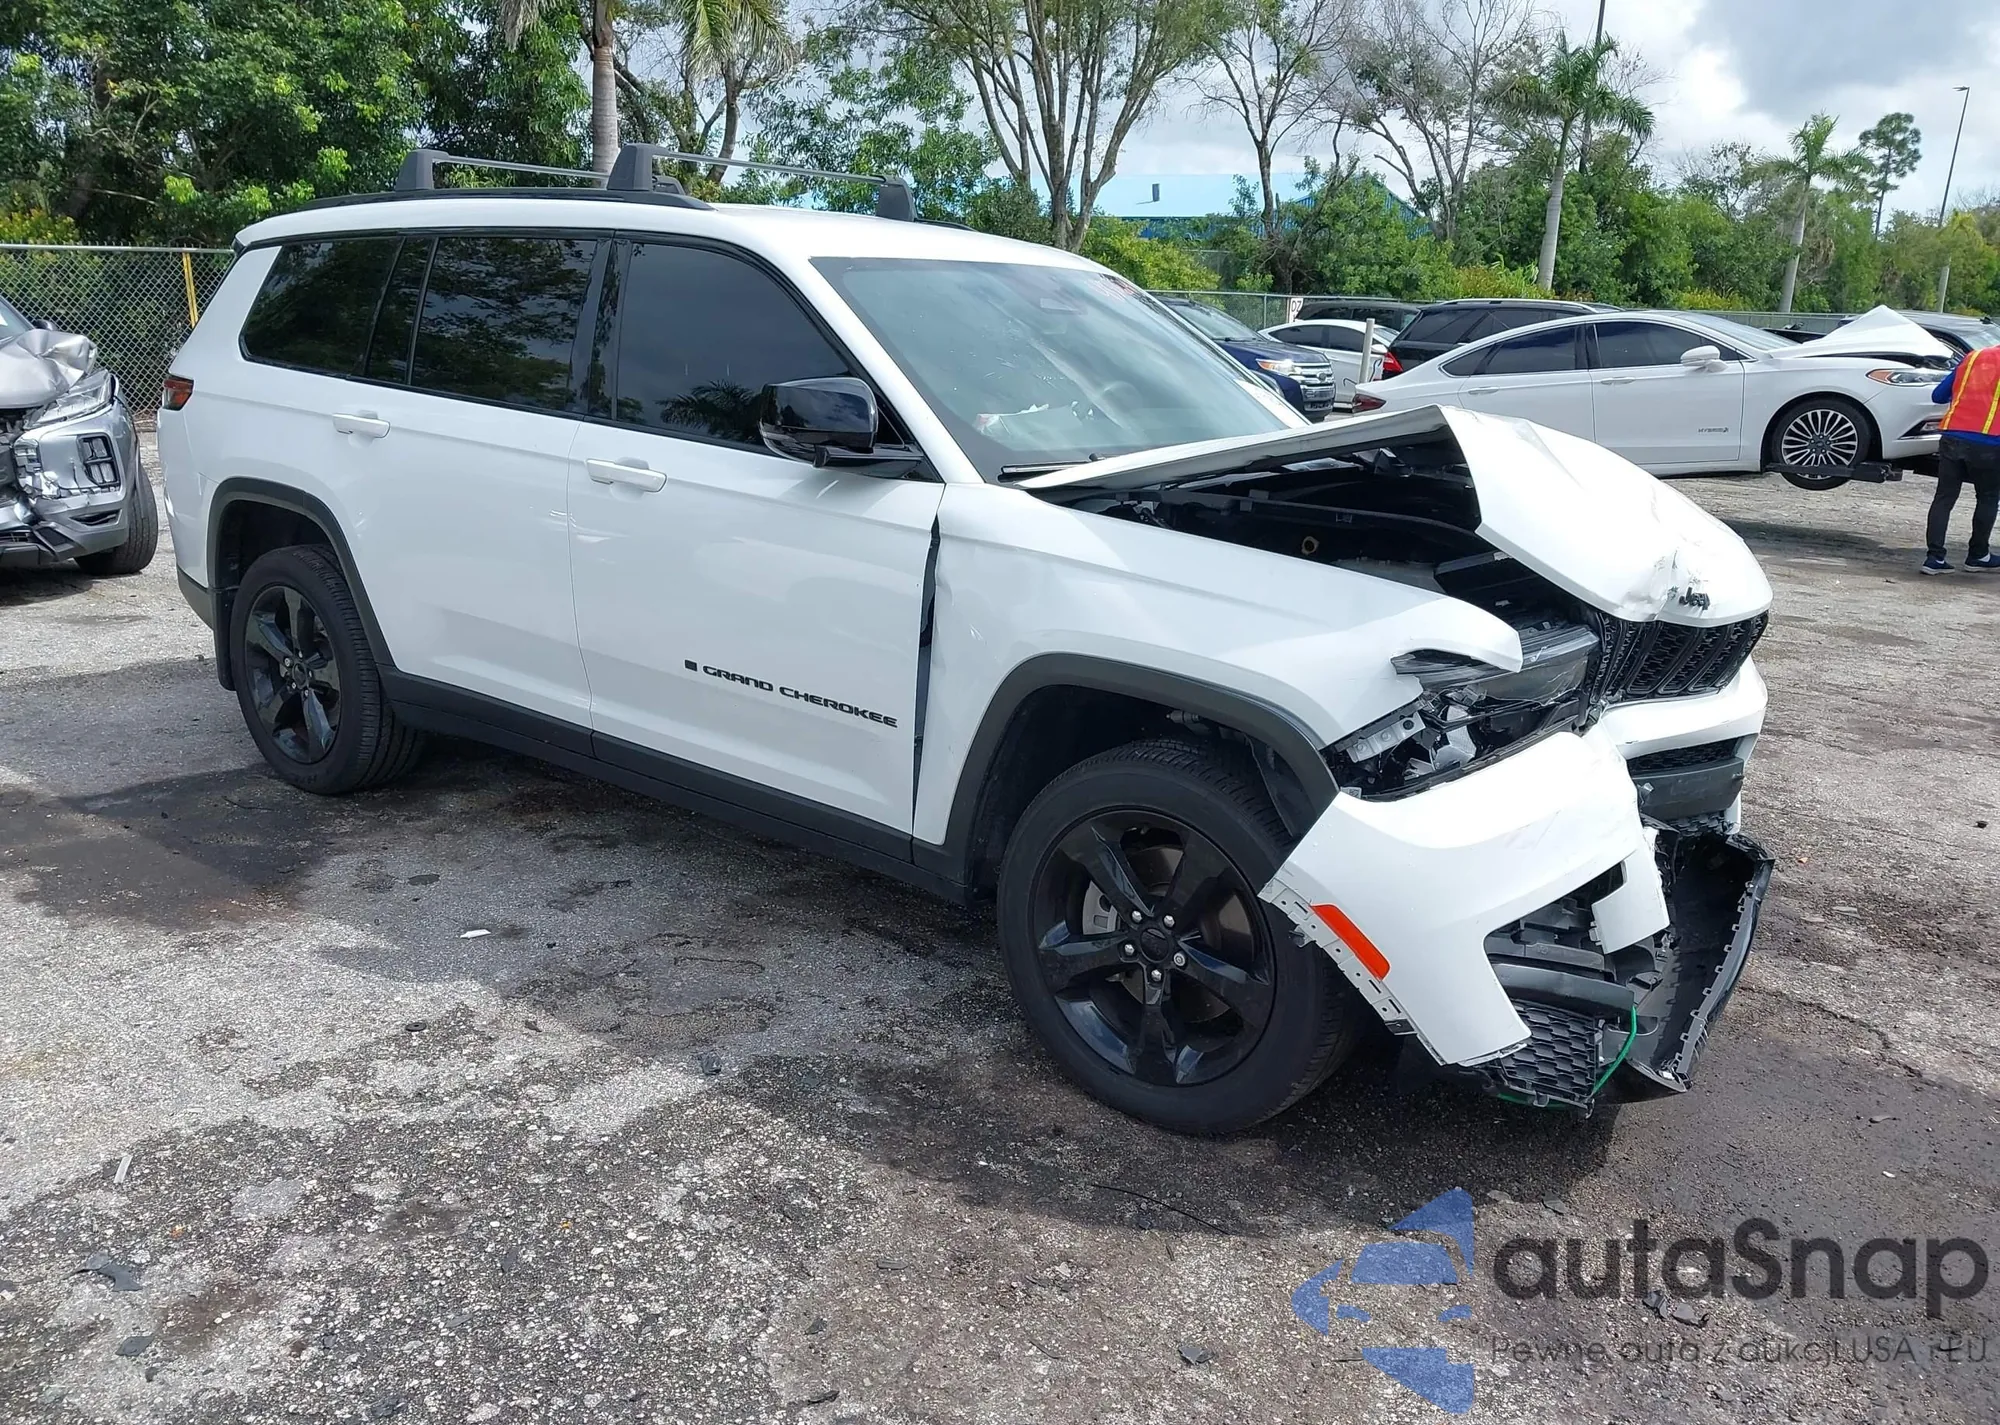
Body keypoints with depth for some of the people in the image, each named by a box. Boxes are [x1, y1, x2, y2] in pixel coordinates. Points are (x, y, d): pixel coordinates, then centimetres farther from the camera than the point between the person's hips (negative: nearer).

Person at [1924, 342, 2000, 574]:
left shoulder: (1973, 357, 15)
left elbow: (1938, 396, 17)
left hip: (1952, 438, 4)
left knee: (1944, 498, 5)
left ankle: (1934, 557, -3)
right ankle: (1978, 555, 19)